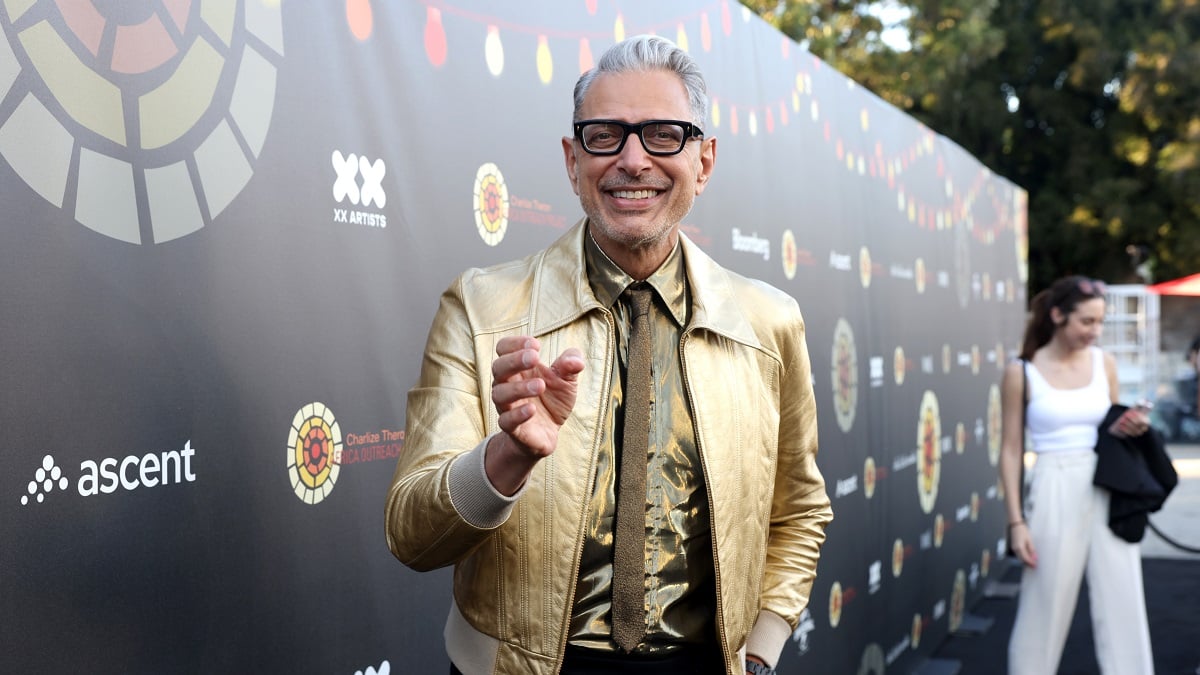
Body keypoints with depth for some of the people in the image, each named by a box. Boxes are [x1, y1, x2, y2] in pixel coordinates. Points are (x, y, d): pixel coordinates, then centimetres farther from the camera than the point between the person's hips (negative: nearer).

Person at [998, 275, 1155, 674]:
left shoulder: (1104, 363, 6)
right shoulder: (1022, 372, -4)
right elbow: (1011, 450, -3)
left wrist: (1133, 427, -5)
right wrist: (1016, 521, -8)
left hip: (1107, 492, 4)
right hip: (1055, 494, -3)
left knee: (1122, 604, 4)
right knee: (1045, 608, 4)